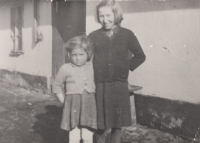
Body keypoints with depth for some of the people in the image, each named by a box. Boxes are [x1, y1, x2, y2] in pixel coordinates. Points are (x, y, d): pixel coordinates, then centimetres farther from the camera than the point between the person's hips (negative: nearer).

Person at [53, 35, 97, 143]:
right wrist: (64, 102, 0)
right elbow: (57, 86, 6)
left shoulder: (92, 67, 5)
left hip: (89, 105, 2)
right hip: (73, 105, -2)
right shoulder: (65, 68, -2)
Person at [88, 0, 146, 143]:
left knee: (117, 124, 10)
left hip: (120, 86, 0)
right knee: (101, 124, 6)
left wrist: (127, 66, 1)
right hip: (99, 86, 0)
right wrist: (94, 71, -2)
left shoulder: (127, 34, 2)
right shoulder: (93, 36, 2)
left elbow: (140, 56, 11)